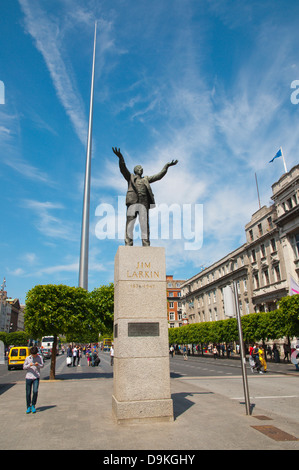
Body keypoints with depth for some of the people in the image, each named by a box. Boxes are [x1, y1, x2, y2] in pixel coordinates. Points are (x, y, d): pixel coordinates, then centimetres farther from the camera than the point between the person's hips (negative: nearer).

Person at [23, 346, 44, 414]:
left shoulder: (40, 357, 0)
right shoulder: (27, 358, 0)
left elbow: (42, 365, 4)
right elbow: (24, 367, 3)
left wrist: (38, 364, -17)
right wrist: (29, 365, -16)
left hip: (36, 377, -1)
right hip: (28, 377, 1)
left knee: (35, 391, -10)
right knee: (28, 393, 3)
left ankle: (33, 405, 11)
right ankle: (28, 407, 20)